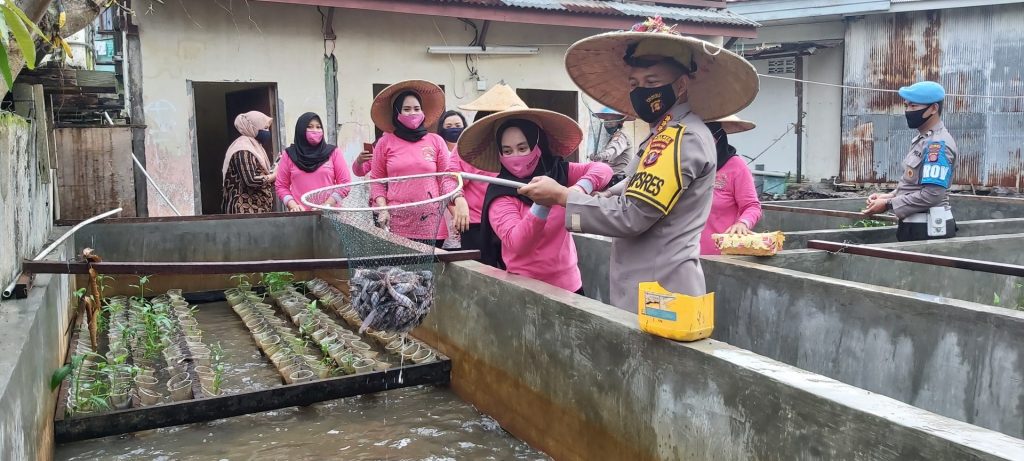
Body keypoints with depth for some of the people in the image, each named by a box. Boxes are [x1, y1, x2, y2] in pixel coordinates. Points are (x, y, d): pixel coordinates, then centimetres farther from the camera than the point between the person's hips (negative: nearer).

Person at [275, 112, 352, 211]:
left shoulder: (333, 152, 6)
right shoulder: (289, 155, 8)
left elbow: (345, 183, 2)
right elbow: (281, 186, 9)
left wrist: (326, 205, -9)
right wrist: (293, 205, -8)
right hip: (301, 213, 0)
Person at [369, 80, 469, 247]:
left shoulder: (436, 141, 8)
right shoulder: (385, 143, 7)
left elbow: (446, 177, 7)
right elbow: (377, 181, 11)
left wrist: (459, 200, -11)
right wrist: (382, 209, -3)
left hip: (430, 222, 1)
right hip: (396, 222, 0)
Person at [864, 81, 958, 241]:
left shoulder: (938, 144, -17)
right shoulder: (922, 139, 13)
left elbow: (931, 195, -24)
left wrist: (888, 204, -17)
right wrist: (888, 196, 5)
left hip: (929, 229, -9)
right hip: (914, 225, 9)